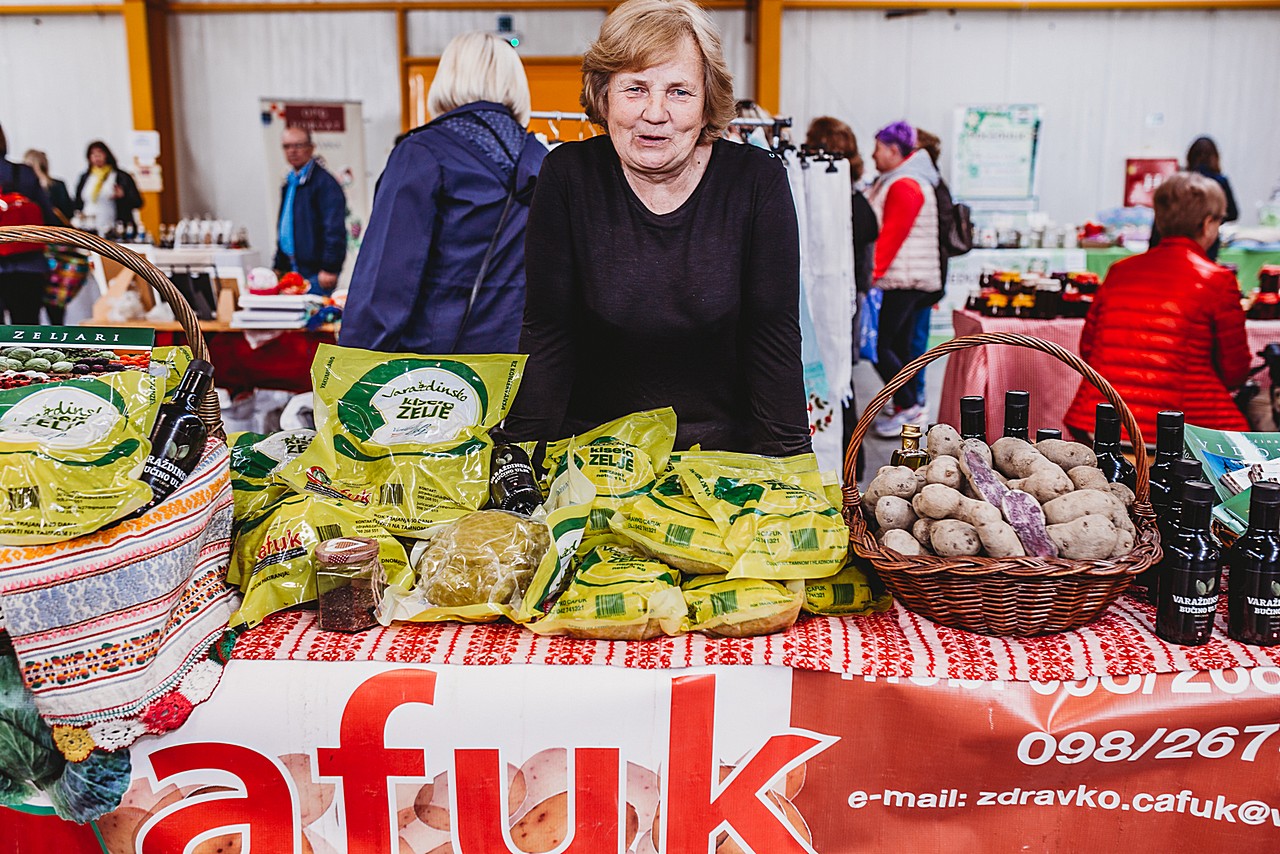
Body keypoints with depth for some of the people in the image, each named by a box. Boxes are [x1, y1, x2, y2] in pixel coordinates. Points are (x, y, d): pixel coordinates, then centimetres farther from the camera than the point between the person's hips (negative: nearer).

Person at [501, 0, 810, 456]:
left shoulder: (757, 180, -5)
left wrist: (788, 463, -9)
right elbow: (546, 332, -4)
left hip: (726, 449, 0)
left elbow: (773, 336, -4)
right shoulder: (569, 175, -5)